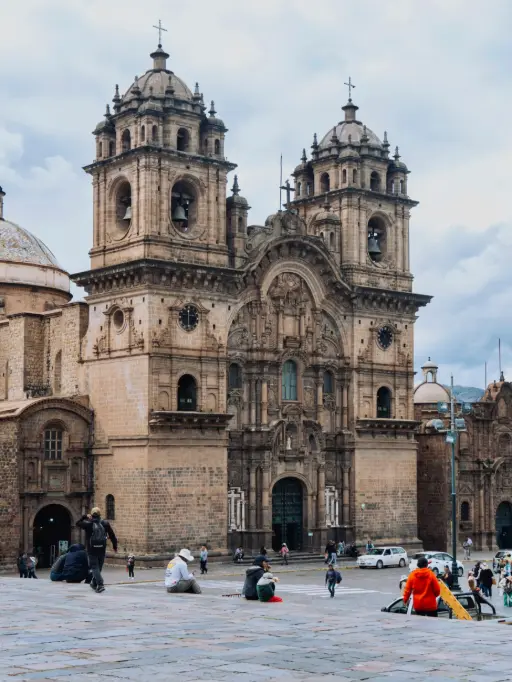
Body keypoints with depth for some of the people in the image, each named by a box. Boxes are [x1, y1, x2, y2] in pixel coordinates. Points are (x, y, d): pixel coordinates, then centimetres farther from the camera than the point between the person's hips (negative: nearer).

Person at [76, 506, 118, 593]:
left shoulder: (88, 524, -6)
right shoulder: (105, 523, 0)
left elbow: (78, 523, 12)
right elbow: (112, 535, 3)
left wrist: (85, 517, 19)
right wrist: (115, 546, 13)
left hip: (92, 550, -3)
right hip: (102, 550, 3)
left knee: (94, 567, -1)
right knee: (98, 567, 17)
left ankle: (100, 584, -17)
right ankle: (94, 583, 31)